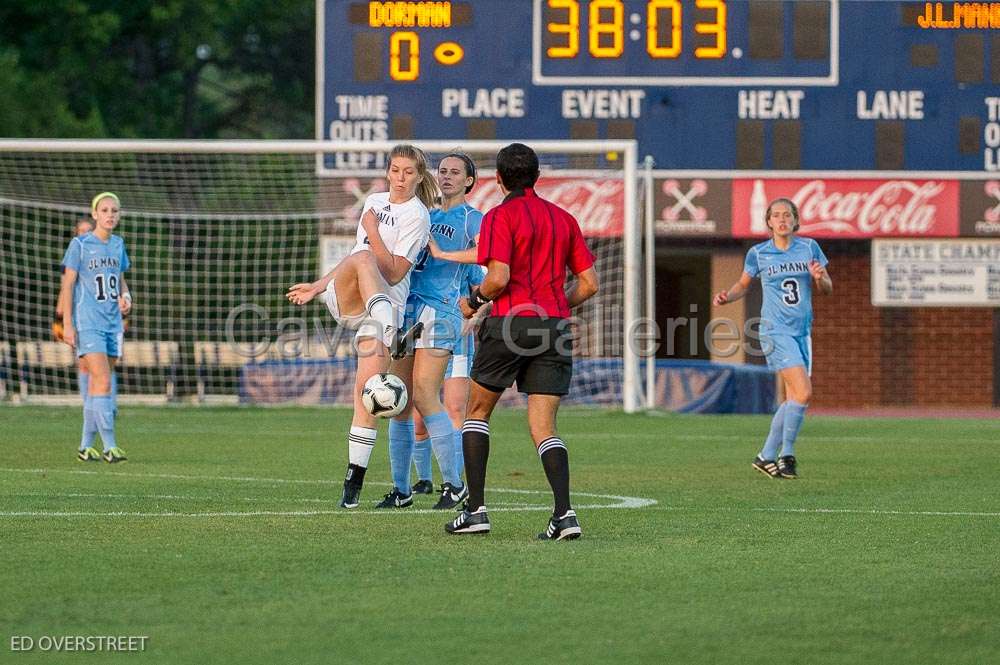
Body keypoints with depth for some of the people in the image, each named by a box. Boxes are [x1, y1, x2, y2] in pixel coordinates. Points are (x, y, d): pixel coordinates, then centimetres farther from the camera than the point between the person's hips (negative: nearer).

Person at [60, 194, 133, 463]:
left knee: (97, 386, 7)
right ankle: (110, 446, -19)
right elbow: (68, 285, -4)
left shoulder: (118, 244, 12)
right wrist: (67, 324, -10)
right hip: (88, 324, -6)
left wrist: (126, 297, 0)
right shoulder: (80, 244, -4)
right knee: (103, 382, -16)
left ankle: (86, 446, 14)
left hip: (113, 323, 6)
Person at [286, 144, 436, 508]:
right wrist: (317, 286, 30)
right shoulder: (374, 201, 17)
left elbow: (394, 273, -11)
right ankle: (393, 337, -56)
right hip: (342, 298, 4)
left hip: (386, 302, -4)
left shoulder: (417, 216, -2)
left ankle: (354, 482, -8)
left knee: (366, 389, -14)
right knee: (361, 259, -32)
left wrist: (373, 232, -16)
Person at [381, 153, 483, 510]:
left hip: (439, 313, -6)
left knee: (425, 397, -15)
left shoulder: (470, 219, 1)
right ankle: (400, 490, 7)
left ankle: (454, 485, -7)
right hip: (407, 310, 7)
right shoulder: (425, 216, 21)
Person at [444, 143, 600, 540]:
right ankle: (564, 512, -17)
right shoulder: (564, 219, 13)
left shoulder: (500, 217, -4)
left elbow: (499, 277, -15)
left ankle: (476, 509, 8)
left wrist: (475, 300, 4)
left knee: (477, 411, 14)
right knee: (543, 427, 2)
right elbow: (589, 283, 12)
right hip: (554, 328, 4)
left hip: (510, 323, -4)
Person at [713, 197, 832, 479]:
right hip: (776, 331, -5)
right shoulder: (758, 253, -1)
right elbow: (743, 284, 12)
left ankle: (766, 457, 18)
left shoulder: (809, 247, 4)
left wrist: (819, 278, -14)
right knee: (804, 392, -18)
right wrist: (727, 296, -8)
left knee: (793, 399, 6)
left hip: (802, 332, 5)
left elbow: (827, 289, 8)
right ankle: (787, 454, -6)